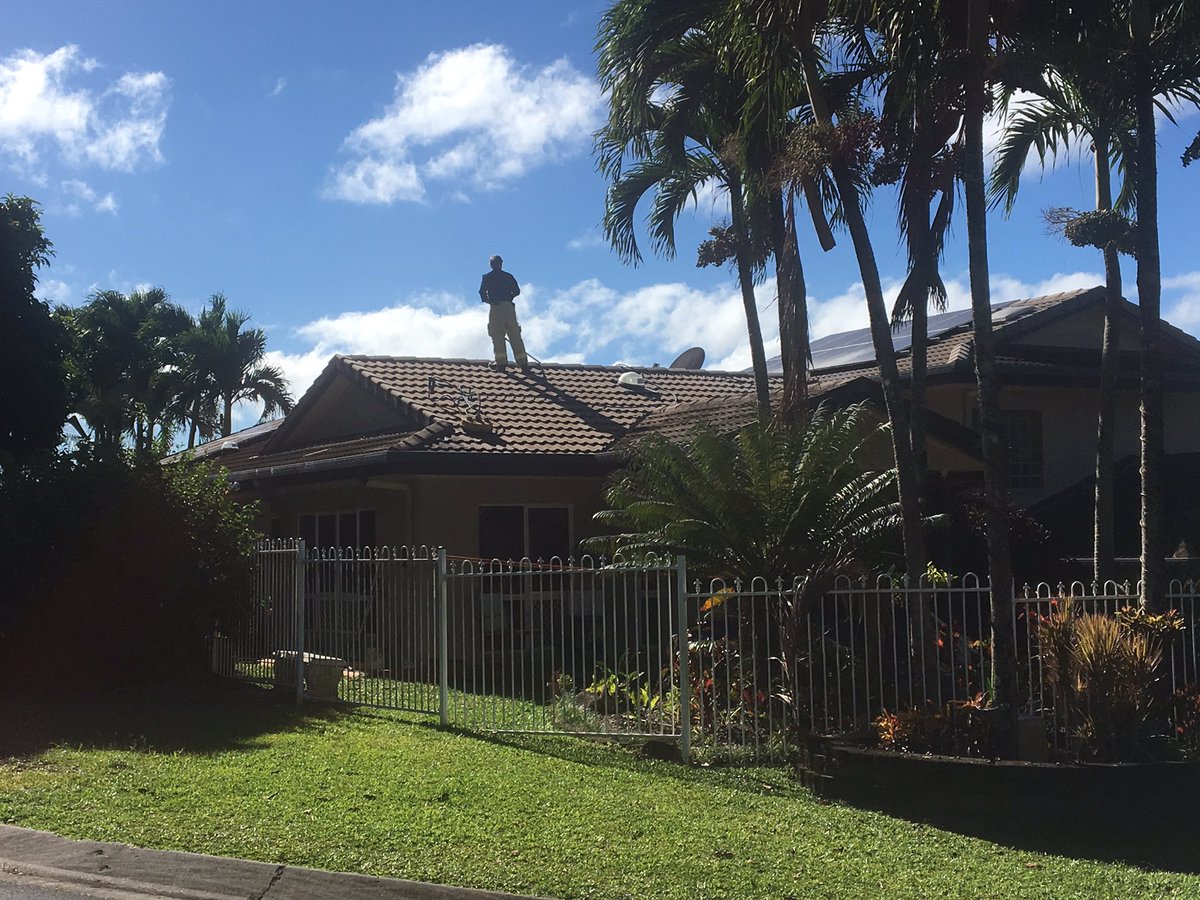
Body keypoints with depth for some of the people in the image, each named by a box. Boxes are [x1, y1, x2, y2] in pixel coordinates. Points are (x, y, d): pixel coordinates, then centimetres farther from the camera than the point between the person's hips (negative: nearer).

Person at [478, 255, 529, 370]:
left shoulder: (487, 278, 8)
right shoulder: (508, 276, 13)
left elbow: (482, 292, -1)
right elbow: (517, 291, 6)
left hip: (496, 308, -2)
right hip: (509, 306, 2)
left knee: (497, 335, -3)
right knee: (515, 335, 2)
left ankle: (501, 361, -15)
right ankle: (522, 361, -4)